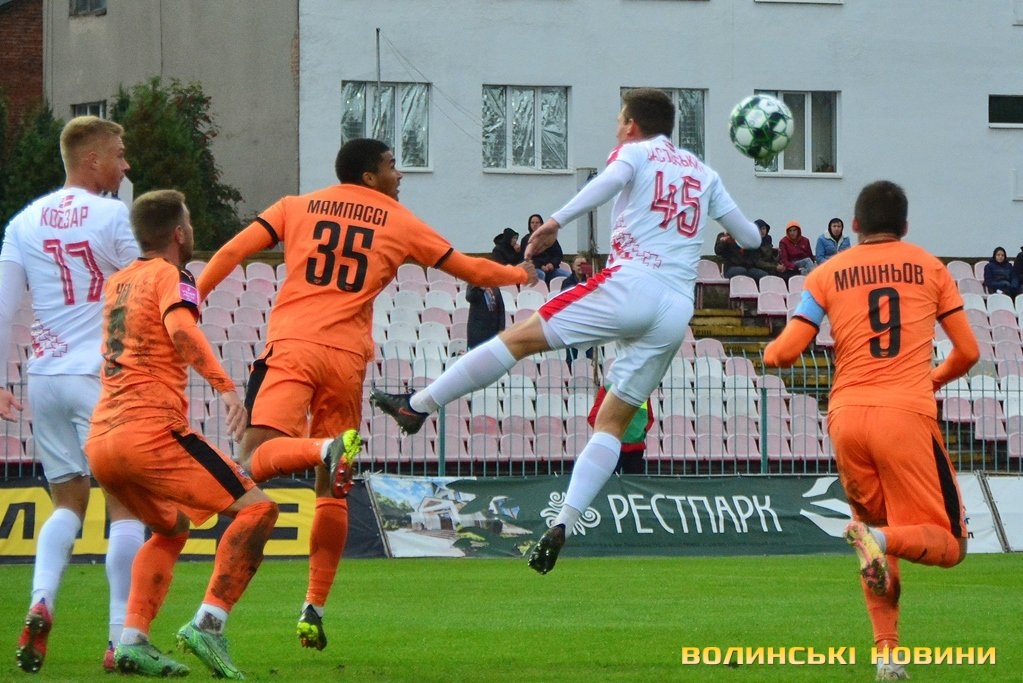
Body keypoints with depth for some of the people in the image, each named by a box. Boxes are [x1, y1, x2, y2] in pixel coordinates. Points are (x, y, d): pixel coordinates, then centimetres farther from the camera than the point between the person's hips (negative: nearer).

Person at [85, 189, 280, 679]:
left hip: (99, 441, 8)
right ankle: (208, 623, -21)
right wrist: (225, 386, -32)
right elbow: (181, 328, -22)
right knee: (256, 509, -6)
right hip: (151, 431, -8)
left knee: (170, 531, 28)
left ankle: (132, 640, 10)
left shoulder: (116, 283, 22)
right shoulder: (169, 276, 0)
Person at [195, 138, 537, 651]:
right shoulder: (400, 224, 15)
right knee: (333, 493, 12)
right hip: (348, 360, 2)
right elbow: (468, 269, 23)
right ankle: (314, 610, 10)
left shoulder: (297, 207, 15)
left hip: (293, 347, -1)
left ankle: (325, 449, -49)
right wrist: (519, 275, 42)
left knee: (257, 459, -20)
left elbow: (232, 252, 3)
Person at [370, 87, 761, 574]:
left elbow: (612, 179, -13)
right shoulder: (704, 174, 26)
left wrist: (557, 220, -23)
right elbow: (750, 238, 30)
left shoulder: (635, 152, 12)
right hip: (676, 312, 5)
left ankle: (419, 406, -1)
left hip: (631, 283, -5)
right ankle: (563, 525, -5)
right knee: (612, 422, 7)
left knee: (520, 339, 1)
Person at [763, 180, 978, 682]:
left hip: (846, 416, 2)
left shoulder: (827, 274, 11)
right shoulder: (929, 268, 11)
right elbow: (967, 352, 12)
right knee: (948, 545, 3)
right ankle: (885, 541, -30)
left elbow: (783, 354, 4)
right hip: (907, 414, -2)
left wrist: (769, 353, 28)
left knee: (873, 521, 22)